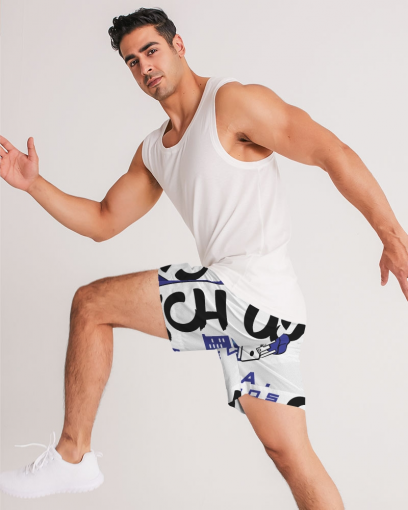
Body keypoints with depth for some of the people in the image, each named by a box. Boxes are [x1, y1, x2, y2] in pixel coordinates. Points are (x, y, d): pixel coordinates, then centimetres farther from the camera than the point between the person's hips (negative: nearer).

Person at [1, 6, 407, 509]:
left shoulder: (234, 101, -5)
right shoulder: (153, 152, 20)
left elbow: (335, 154, -9)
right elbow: (103, 222, 23)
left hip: (252, 292, -8)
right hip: (263, 315, 8)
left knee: (91, 303, -2)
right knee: (290, 453, 10)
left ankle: (71, 456, 7)